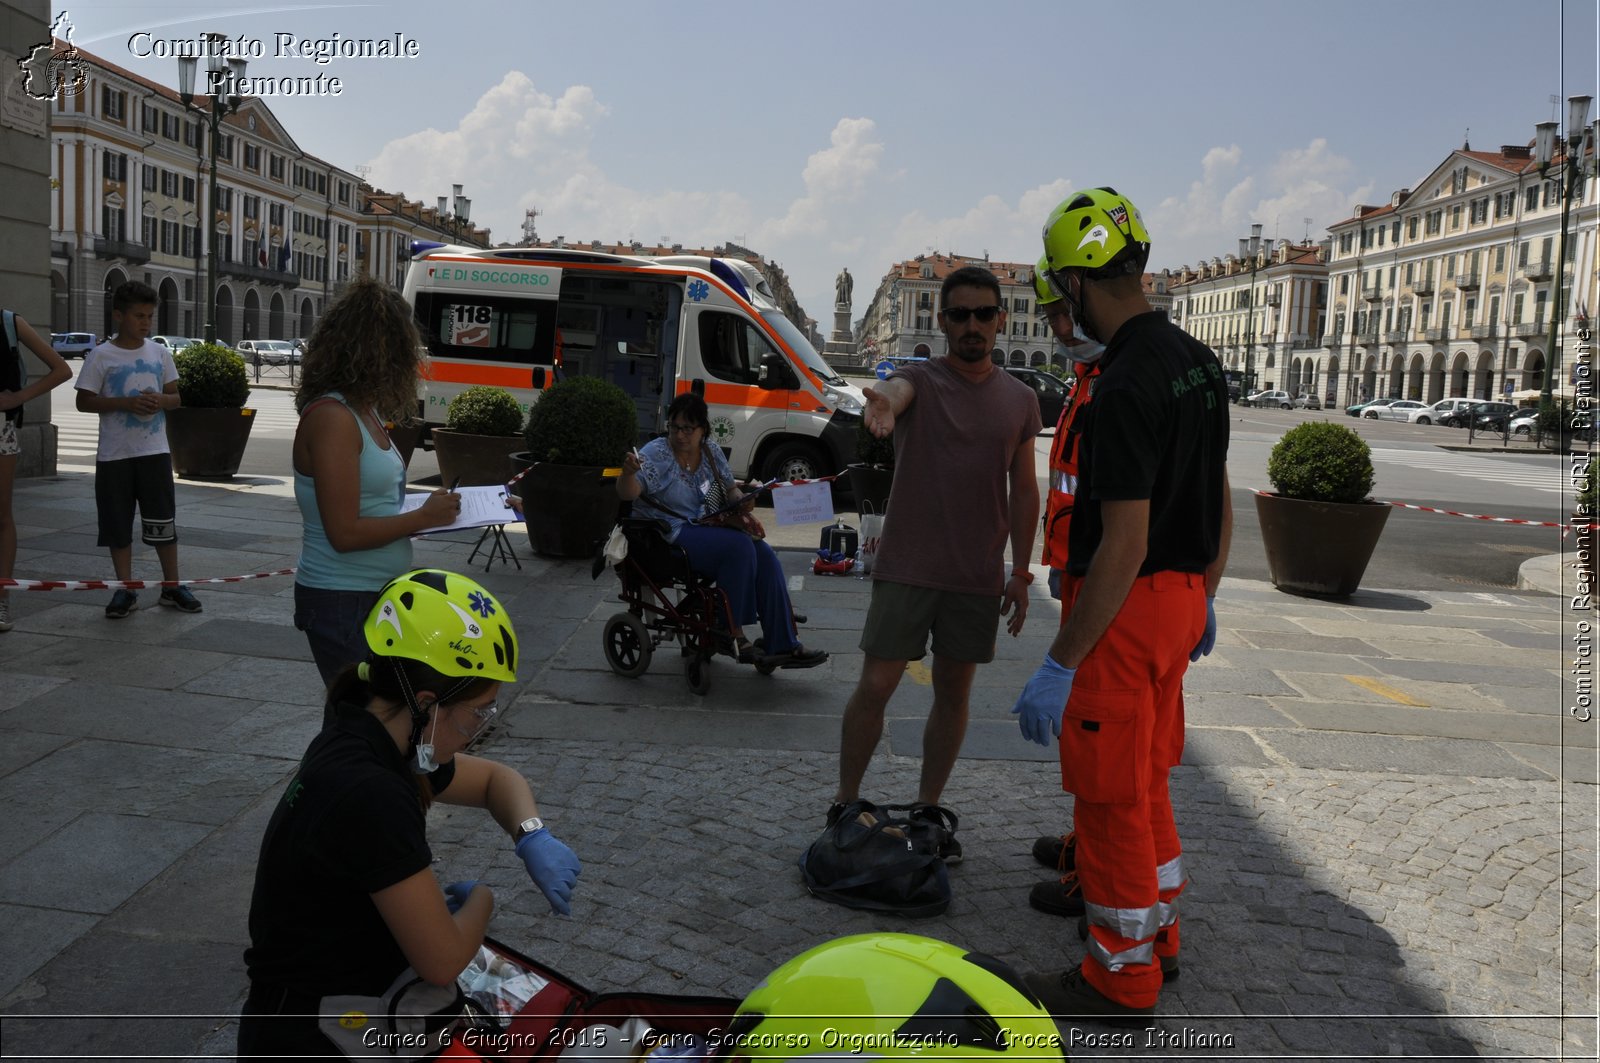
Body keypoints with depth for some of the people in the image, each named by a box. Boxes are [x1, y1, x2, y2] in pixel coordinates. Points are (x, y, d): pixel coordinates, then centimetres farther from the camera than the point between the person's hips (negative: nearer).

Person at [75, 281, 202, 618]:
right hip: (114, 454, -2)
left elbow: (175, 398, 11)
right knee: (118, 526, 5)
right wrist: (125, 403, -18)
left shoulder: (160, 352, 5)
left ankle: (172, 587, 15)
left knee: (164, 522, 5)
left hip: (155, 451, 2)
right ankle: (125, 590, 16)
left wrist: (160, 400, -12)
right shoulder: (101, 356, -4)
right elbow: (84, 402, -4)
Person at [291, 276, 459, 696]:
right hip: (343, 603, -9)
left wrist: (426, 508, 0)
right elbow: (345, 533, -21)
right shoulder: (331, 418, -18)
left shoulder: (365, 412, 9)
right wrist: (424, 517, -12)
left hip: (377, 597, 9)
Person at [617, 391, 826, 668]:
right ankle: (732, 634, -21)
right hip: (671, 536, -7)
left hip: (710, 529, 7)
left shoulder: (712, 453, 10)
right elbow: (627, 493, -19)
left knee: (764, 554, -16)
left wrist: (742, 502, -3)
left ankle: (783, 645, -16)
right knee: (739, 546, -29)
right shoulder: (656, 454, -8)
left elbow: (730, 490, 20)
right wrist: (628, 472, -41)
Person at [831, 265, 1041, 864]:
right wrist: (883, 406, -56)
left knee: (954, 693, 11)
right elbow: (896, 390, -30)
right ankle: (845, 805, 15)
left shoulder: (1021, 400, 6)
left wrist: (1021, 573, 8)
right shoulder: (920, 380, -4)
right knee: (875, 687, -1)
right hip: (907, 567, -3)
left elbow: (1023, 489, 11)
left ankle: (928, 810, 26)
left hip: (979, 575, 3)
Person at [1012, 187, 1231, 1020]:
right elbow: (1219, 499, 14)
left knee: (1111, 795, 4)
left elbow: (1125, 544, -26)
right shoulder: (1198, 361, 7)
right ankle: (1156, 930, 37)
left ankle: (1122, 976, 17)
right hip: (1179, 597, 9)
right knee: (1144, 777, 22)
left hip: (1125, 608, -9)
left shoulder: (1126, 386, -23)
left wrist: (1059, 665, -22)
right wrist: (1203, 599, 25)